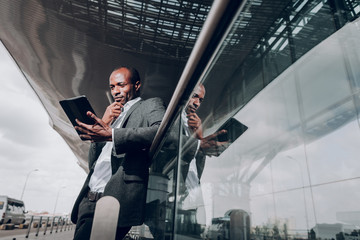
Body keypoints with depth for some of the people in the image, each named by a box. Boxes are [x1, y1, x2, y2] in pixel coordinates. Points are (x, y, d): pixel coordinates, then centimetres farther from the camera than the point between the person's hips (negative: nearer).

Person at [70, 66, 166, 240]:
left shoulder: (150, 105, 6)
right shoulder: (113, 116, 26)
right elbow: (93, 161, 20)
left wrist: (111, 135, -24)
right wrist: (102, 123, 5)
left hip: (117, 199, -7)